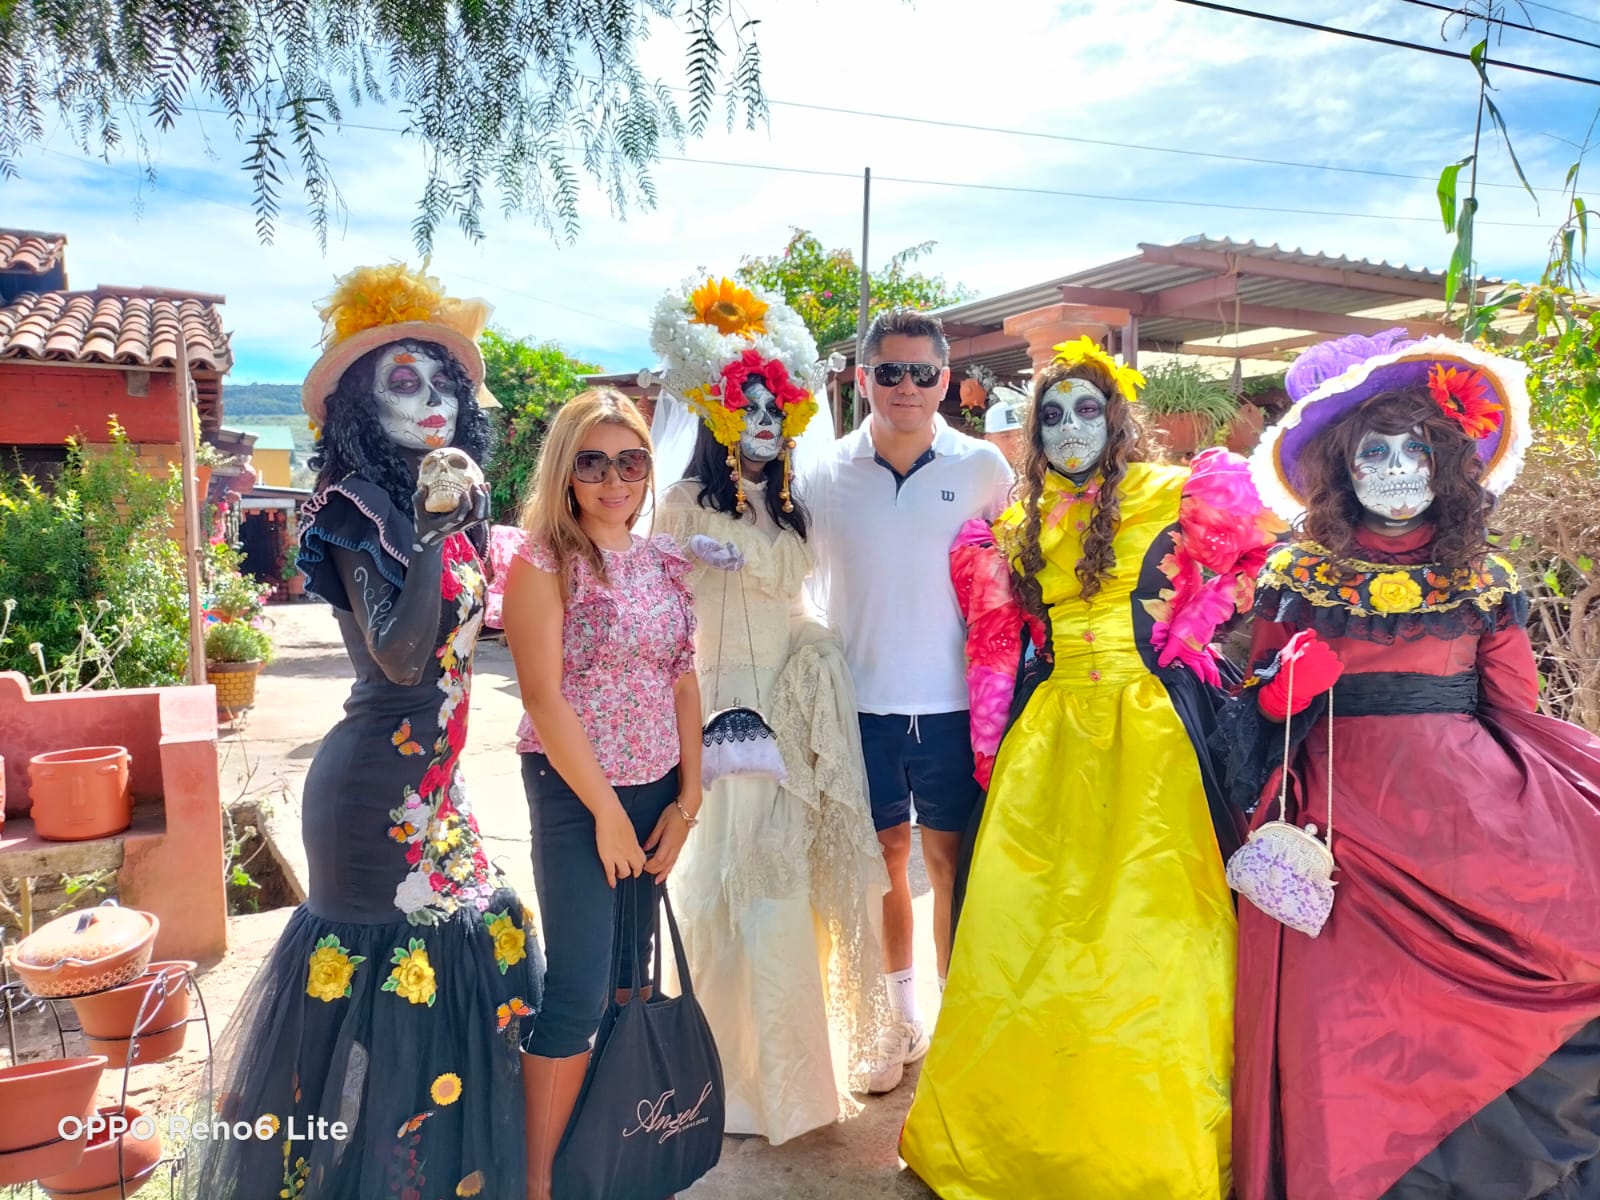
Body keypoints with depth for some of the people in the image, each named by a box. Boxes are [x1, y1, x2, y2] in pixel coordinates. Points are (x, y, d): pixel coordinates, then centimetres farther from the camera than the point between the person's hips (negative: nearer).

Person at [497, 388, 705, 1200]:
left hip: (658, 792, 6)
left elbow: (684, 683, 6)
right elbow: (544, 698, -14)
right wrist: (607, 811, -13)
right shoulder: (543, 563, -9)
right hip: (573, 793, -6)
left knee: (631, 977, 15)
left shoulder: (663, 561, 7)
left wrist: (687, 801, 0)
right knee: (578, 988, -4)